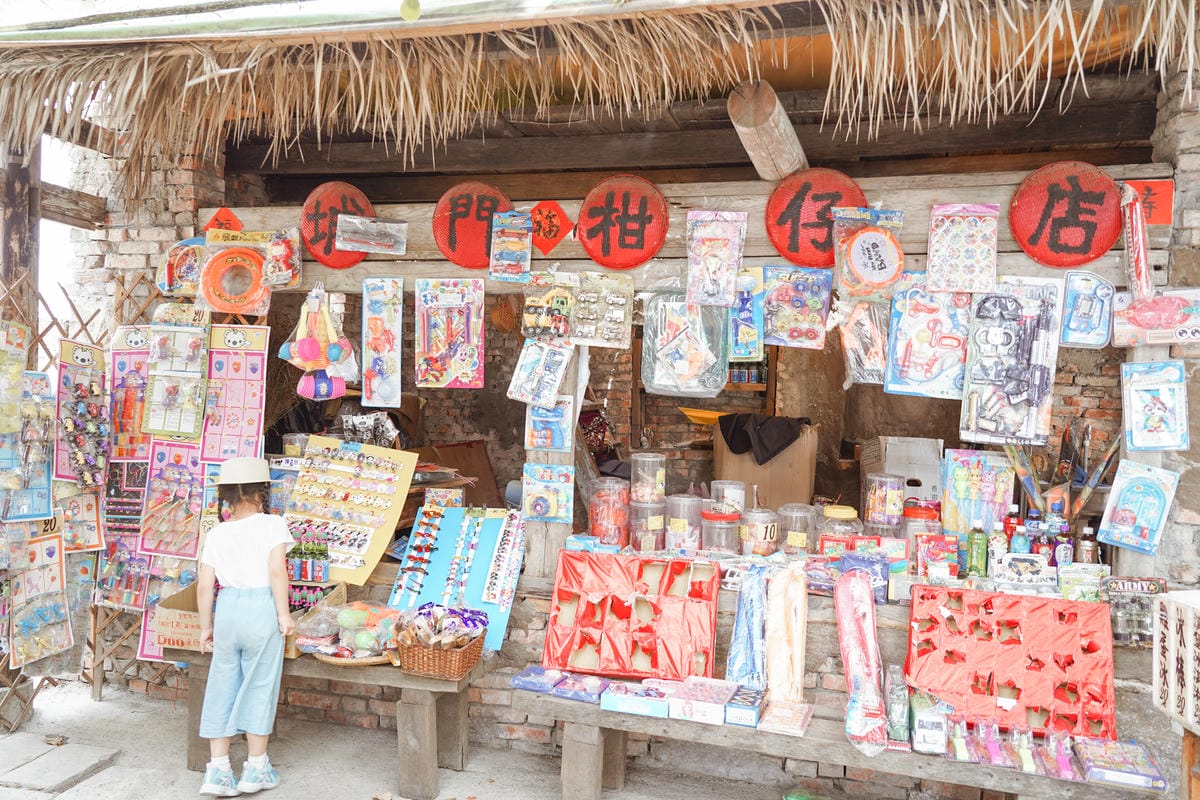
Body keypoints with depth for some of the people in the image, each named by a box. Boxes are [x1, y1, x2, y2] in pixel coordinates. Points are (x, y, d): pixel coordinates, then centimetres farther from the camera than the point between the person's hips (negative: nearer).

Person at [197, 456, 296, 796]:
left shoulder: (217, 534, 6)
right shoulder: (272, 525, -6)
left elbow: (204, 585, 5)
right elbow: (277, 571, -16)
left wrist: (206, 626, 16)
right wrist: (284, 615, -9)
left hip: (227, 608, 4)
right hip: (262, 607, -4)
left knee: (221, 688, 13)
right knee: (259, 688, 8)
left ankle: (217, 771, 19)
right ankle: (256, 769, 20)